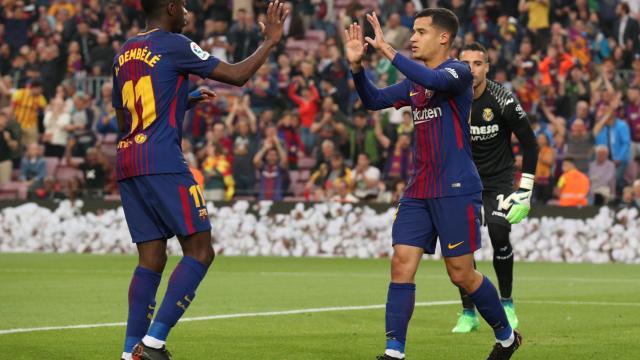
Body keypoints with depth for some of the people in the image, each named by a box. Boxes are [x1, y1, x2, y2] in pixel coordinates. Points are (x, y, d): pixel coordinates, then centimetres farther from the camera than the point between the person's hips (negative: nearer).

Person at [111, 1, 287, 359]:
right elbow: (237, 75, -4)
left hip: (127, 167, 8)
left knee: (151, 259, 8)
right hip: (163, 164, -8)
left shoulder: (124, 54, 19)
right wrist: (270, 41, 9)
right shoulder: (174, 46, -4)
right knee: (200, 251, -3)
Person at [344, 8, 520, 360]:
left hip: (456, 190, -7)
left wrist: (388, 50, -31)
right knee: (401, 265, -4)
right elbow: (374, 100, 10)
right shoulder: (414, 82, 14)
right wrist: (356, 65, -6)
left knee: (461, 274, 0)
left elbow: (435, 80, -30)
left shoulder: (458, 73, -9)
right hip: (418, 191, 7)